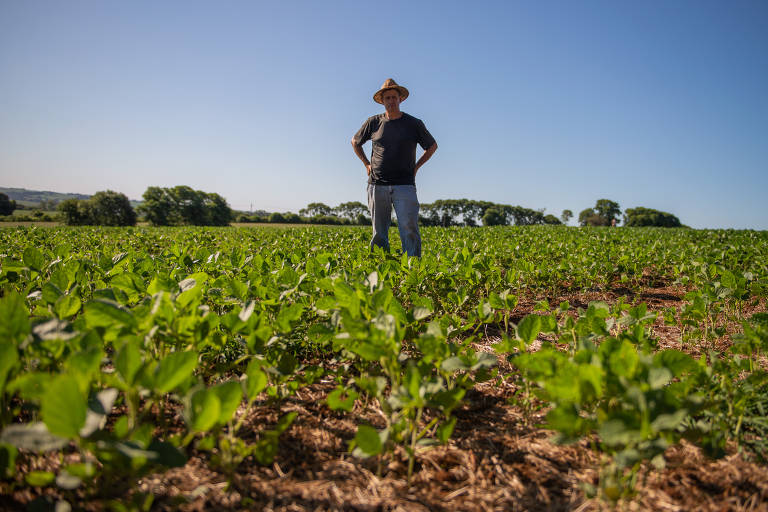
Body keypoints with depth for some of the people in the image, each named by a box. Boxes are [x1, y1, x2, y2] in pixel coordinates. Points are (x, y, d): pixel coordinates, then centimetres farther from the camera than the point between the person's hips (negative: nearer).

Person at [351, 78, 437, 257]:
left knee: (409, 230, -12)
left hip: (404, 185, -1)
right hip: (377, 185, 2)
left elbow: (432, 146, 20)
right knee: (379, 234, 4)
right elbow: (355, 142, 25)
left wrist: (416, 167, 10)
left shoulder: (414, 124, 5)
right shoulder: (373, 122, 8)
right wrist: (366, 164, 14)